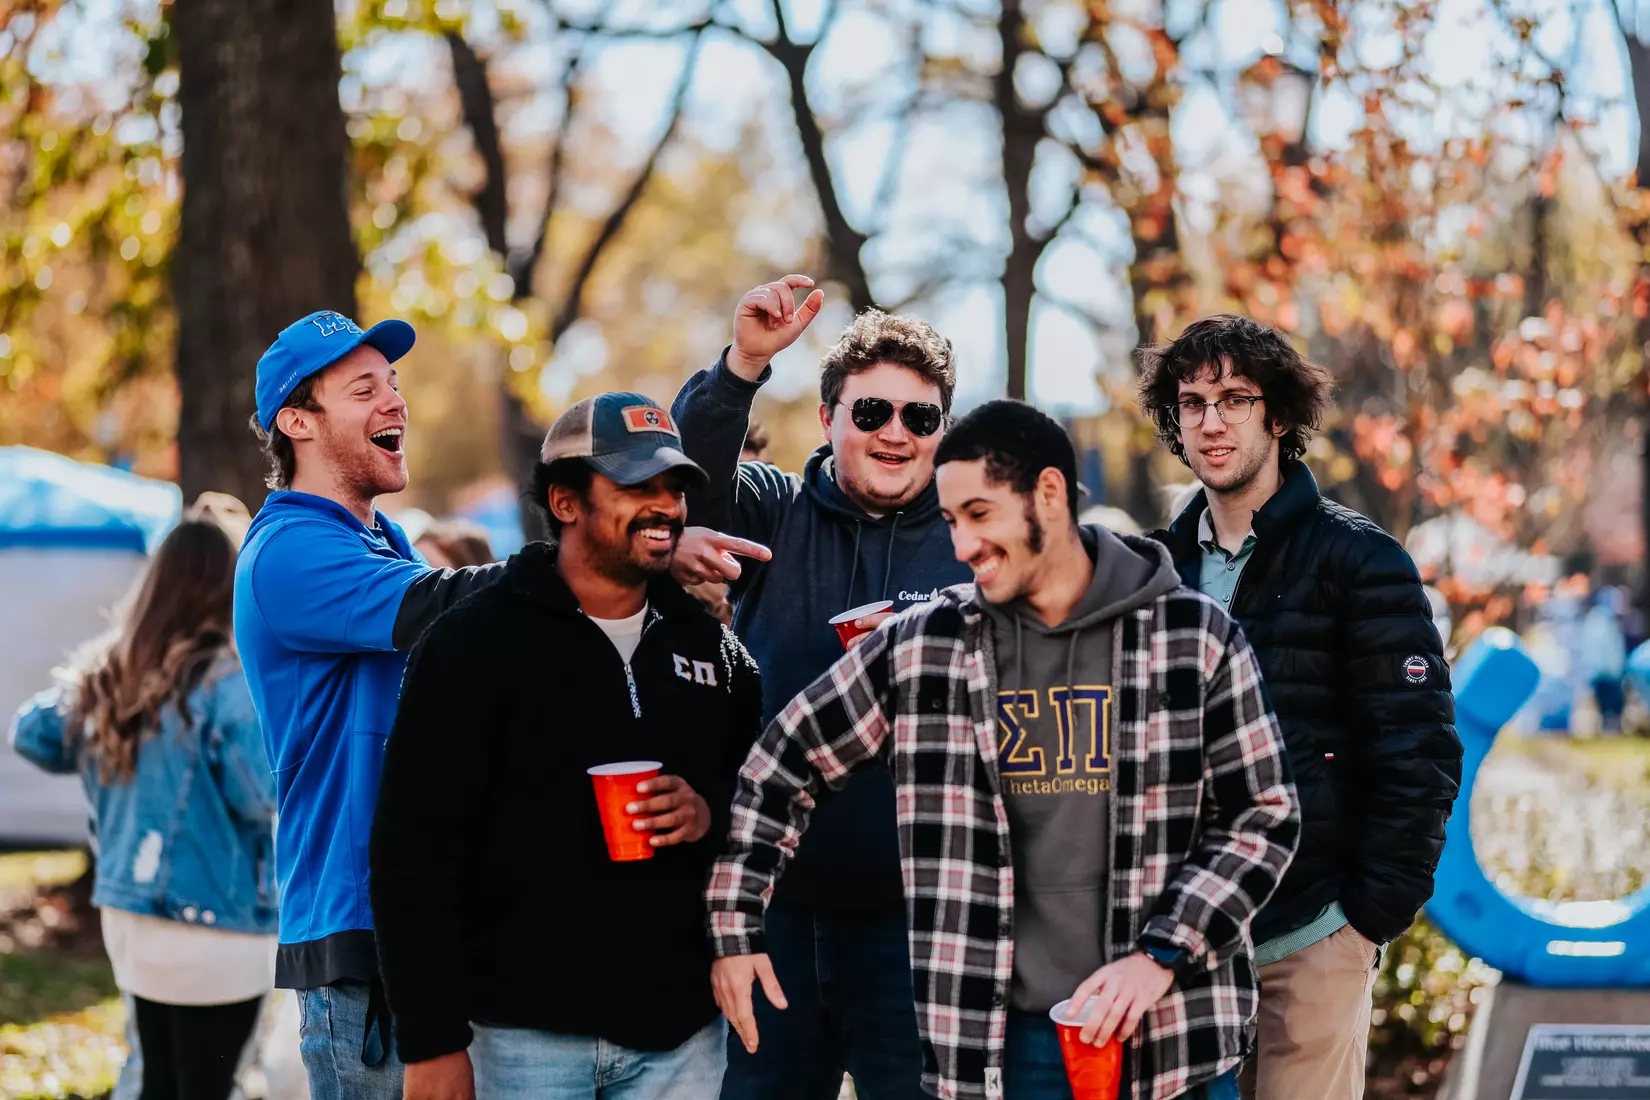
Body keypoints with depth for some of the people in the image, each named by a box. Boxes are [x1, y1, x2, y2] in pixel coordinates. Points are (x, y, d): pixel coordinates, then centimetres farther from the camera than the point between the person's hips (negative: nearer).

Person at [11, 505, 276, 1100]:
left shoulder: (109, 672, 5)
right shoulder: (225, 680, -16)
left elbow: (31, 734, 15)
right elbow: (259, 796, -17)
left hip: (129, 914, 7)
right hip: (211, 925, -7)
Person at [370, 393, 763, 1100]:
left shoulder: (715, 648, 12)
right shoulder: (476, 643, -3)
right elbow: (413, 850, -8)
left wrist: (712, 813, -4)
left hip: (681, 1035, 4)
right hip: (524, 1035, -4)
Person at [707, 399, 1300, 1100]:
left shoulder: (1194, 637, -1)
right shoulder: (922, 647, 3)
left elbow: (1263, 818, 1)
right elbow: (779, 768, 12)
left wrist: (1162, 954, -10)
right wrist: (734, 929, 9)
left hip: (1172, 1041, -1)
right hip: (1004, 1042, 1)